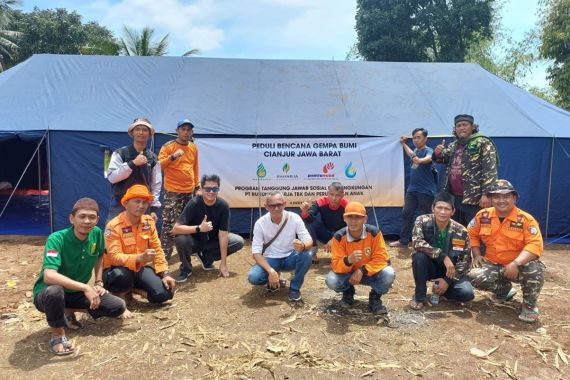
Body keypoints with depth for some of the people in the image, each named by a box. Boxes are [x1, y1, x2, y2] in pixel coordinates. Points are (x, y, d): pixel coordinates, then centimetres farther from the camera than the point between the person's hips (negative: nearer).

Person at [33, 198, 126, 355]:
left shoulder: (97, 233, -10)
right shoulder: (57, 239, -27)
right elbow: (49, 276, -40)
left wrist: (99, 283, 3)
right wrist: (85, 287, -42)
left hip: (77, 293, 6)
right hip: (47, 294, -5)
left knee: (118, 307, -8)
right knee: (54, 290, -41)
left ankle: (68, 312, 11)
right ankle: (57, 334, -13)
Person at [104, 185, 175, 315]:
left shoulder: (149, 221, -1)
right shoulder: (114, 226, -19)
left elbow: (157, 249, 1)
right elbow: (115, 257, -27)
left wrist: (165, 273, -9)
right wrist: (139, 258, -45)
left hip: (141, 268, 5)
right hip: (119, 269, -4)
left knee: (165, 293, -16)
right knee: (122, 275, -41)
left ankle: (134, 288, 11)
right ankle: (120, 295, -5)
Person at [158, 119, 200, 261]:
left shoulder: (193, 147, 11)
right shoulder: (168, 146, -5)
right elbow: (159, 165, -12)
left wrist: (197, 186, 19)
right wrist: (173, 156, -25)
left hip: (189, 191, 6)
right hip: (173, 192, -5)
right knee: (169, 226, -10)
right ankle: (163, 258, -4)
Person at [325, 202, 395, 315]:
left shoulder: (374, 233, -21)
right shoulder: (339, 237, -19)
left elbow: (381, 258, -19)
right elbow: (335, 265, -20)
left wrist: (362, 271, -30)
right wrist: (348, 260, -43)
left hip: (370, 273, 0)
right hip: (348, 274, 1)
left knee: (389, 274, -31)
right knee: (331, 280, -28)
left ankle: (375, 298, 3)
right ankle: (348, 293, 10)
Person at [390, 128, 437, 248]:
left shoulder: (428, 151, -11)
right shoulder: (415, 151, 11)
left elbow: (428, 159, -36)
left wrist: (420, 160, -56)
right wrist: (404, 143, 37)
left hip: (426, 191, -7)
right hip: (412, 189, 7)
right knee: (406, 213, 6)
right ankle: (403, 240, 14)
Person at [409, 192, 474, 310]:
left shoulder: (460, 231, -14)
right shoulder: (423, 221, -17)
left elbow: (465, 260, -8)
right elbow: (417, 243, -32)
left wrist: (448, 280, -16)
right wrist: (443, 257, -37)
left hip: (449, 271, 1)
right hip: (429, 267, -1)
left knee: (467, 293, -24)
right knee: (419, 255, -34)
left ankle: (441, 289, 10)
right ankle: (419, 296, -12)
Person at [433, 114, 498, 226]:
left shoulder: (483, 143, -5)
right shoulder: (454, 145, 16)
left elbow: (490, 170, -13)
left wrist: (486, 194, -21)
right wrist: (437, 153, -2)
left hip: (474, 199, -7)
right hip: (454, 197, 7)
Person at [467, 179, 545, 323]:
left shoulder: (526, 219, -15)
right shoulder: (483, 215, -5)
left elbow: (535, 245, -24)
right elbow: (472, 235, 10)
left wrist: (515, 264, -34)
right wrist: (477, 255, -1)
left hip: (519, 266, -3)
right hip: (492, 264, 3)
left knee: (535, 268, -35)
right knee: (475, 277, -25)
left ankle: (530, 305, -4)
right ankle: (504, 289, 13)